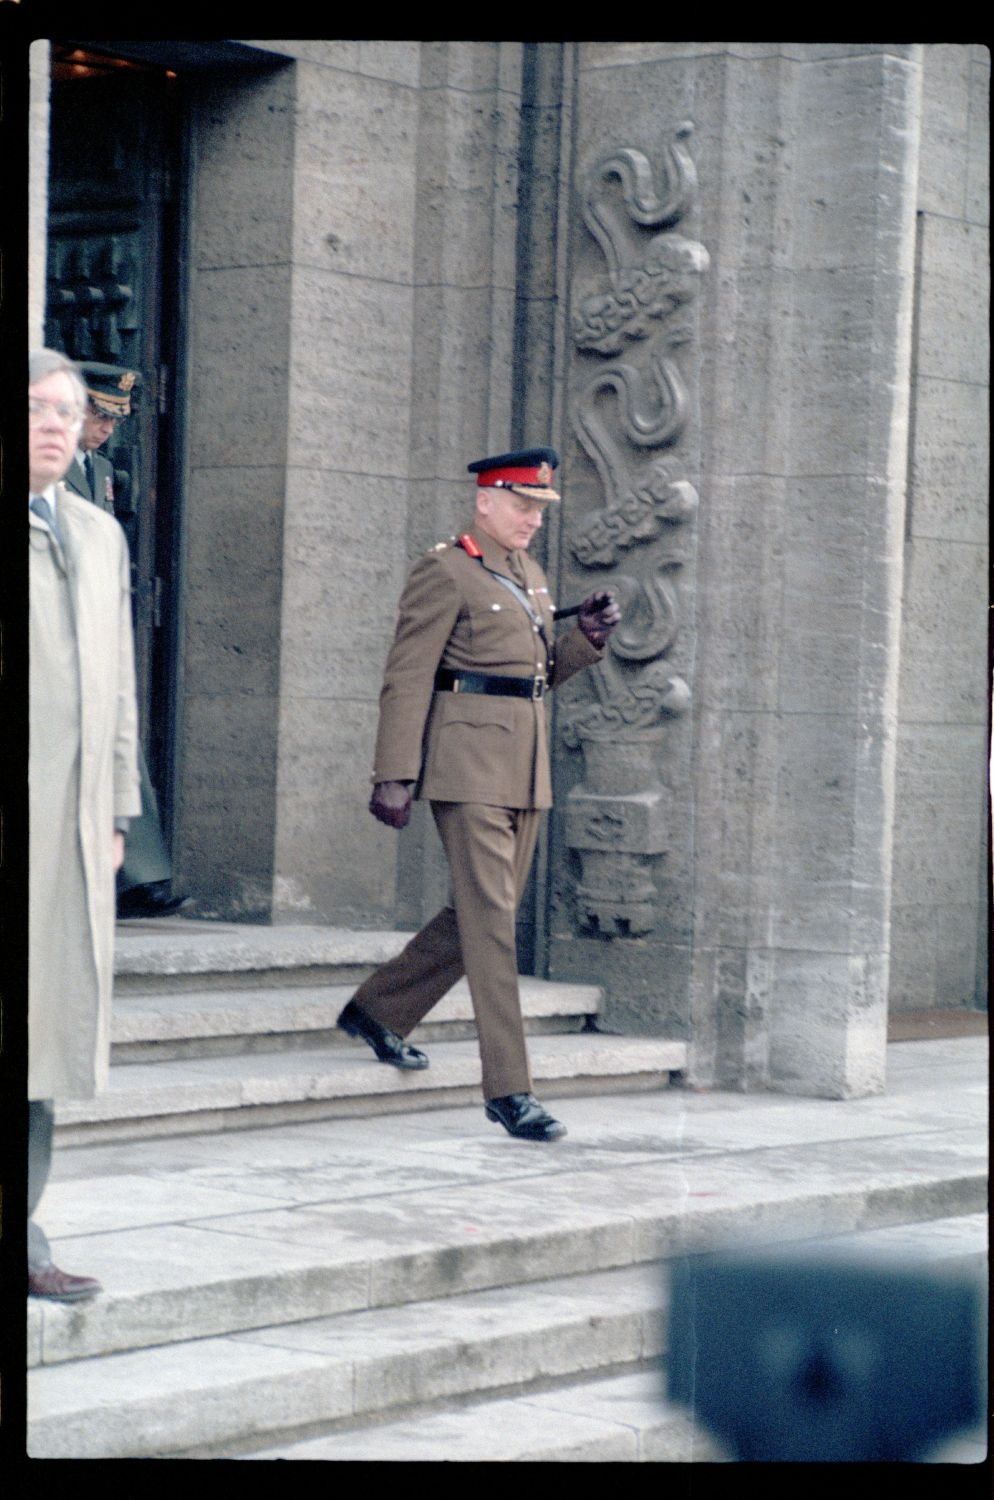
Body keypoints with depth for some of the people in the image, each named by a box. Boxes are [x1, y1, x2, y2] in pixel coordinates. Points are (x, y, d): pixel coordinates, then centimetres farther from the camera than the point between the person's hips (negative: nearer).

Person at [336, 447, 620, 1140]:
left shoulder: (530, 575, 17)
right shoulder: (444, 573, -8)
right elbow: (407, 680, -11)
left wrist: (588, 636, 5)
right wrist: (393, 776, -16)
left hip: (526, 769, 9)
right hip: (469, 764, -9)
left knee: (485, 913, 14)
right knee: (491, 918, -10)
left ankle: (377, 1011, 31)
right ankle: (509, 1088, -10)